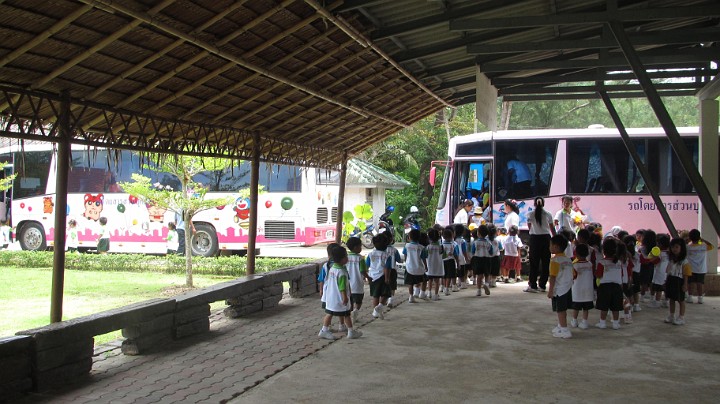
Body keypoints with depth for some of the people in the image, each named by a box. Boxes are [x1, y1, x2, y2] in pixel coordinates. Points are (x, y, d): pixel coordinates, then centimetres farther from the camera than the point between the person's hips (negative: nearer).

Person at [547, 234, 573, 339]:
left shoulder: (555, 260, -17)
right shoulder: (568, 259, 9)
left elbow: (553, 277, -19)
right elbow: (572, 274, 12)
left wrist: (550, 290, -16)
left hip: (559, 289, -8)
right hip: (568, 288, 8)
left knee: (560, 310, -1)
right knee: (562, 309, 20)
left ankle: (564, 331, 0)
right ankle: (560, 326, 33)